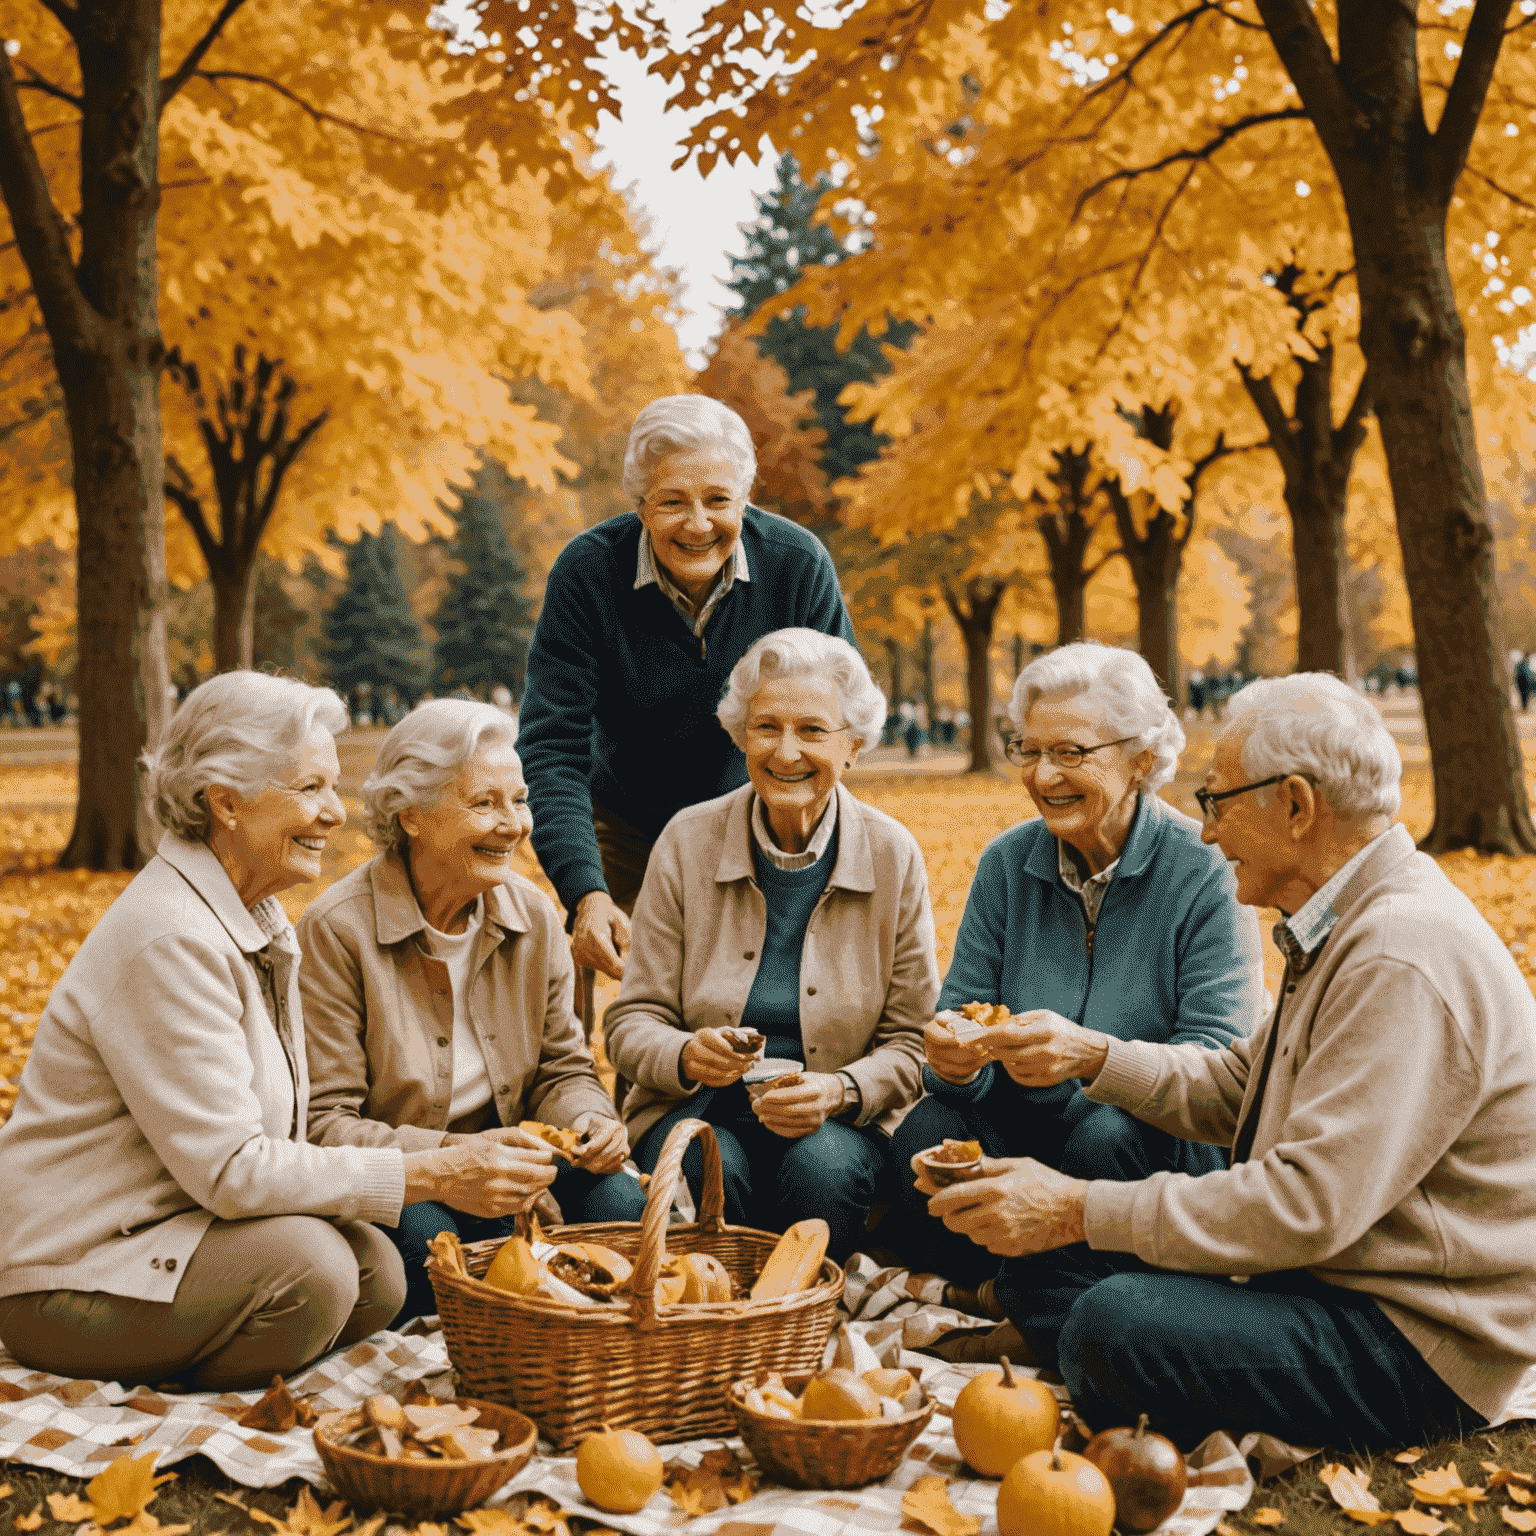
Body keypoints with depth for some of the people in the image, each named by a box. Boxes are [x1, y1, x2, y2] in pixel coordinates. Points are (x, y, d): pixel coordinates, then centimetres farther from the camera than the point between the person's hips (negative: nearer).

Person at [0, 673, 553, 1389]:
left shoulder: (257, 918, 7)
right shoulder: (168, 940, -24)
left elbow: (268, 1141, 9)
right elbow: (231, 1169, -27)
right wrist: (436, 1174, -25)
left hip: (171, 1224, 9)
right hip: (70, 1277, -9)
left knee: (376, 1273, -11)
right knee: (306, 1268, -29)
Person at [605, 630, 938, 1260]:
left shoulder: (893, 855, -3)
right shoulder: (688, 841, -4)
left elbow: (911, 1044, 0)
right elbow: (630, 1025, -2)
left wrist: (839, 1091, -20)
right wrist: (687, 1055, -24)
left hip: (839, 1124, 1)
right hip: (696, 1110, 0)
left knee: (822, 1167, -32)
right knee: (707, 1172, -32)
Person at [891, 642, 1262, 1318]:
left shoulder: (1205, 872, -9)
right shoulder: (1006, 863, 5)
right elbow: (960, 1010, 3)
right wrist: (955, 1059, -23)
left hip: (1166, 1144, -3)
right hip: (1027, 1135, 3)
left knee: (1105, 1135, -34)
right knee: (927, 1135, -25)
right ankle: (1000, 1288, -1)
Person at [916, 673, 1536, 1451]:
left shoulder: (1407, 958, -25)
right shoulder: (1346, 929, 10)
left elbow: (1313, 1202, -29)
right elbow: (1238, 1088, 18)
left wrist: (1080, 1210, -25)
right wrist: (1091, 1055, 6)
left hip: (1420, 1343, -10)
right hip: (1331, 1278, 10)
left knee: (1114, 1324, -28)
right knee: (1049, 1258, 4)